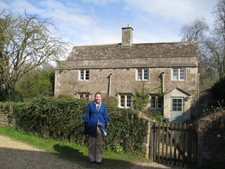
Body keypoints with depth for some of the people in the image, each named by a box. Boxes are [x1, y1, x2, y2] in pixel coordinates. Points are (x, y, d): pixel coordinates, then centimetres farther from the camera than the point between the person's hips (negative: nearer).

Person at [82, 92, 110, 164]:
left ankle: (99, 159, 12)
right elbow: (87, 115, 6)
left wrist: (105, 122, 4)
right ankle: (92, 158, 16)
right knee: (92, 143, 5)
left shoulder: (104, 105, 8)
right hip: (92, 126, -1)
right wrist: (87, 122, 0)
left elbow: (105, 115, 12)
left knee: (99, 144, 3)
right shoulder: (90, 104, 3)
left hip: (100, 127, 1)